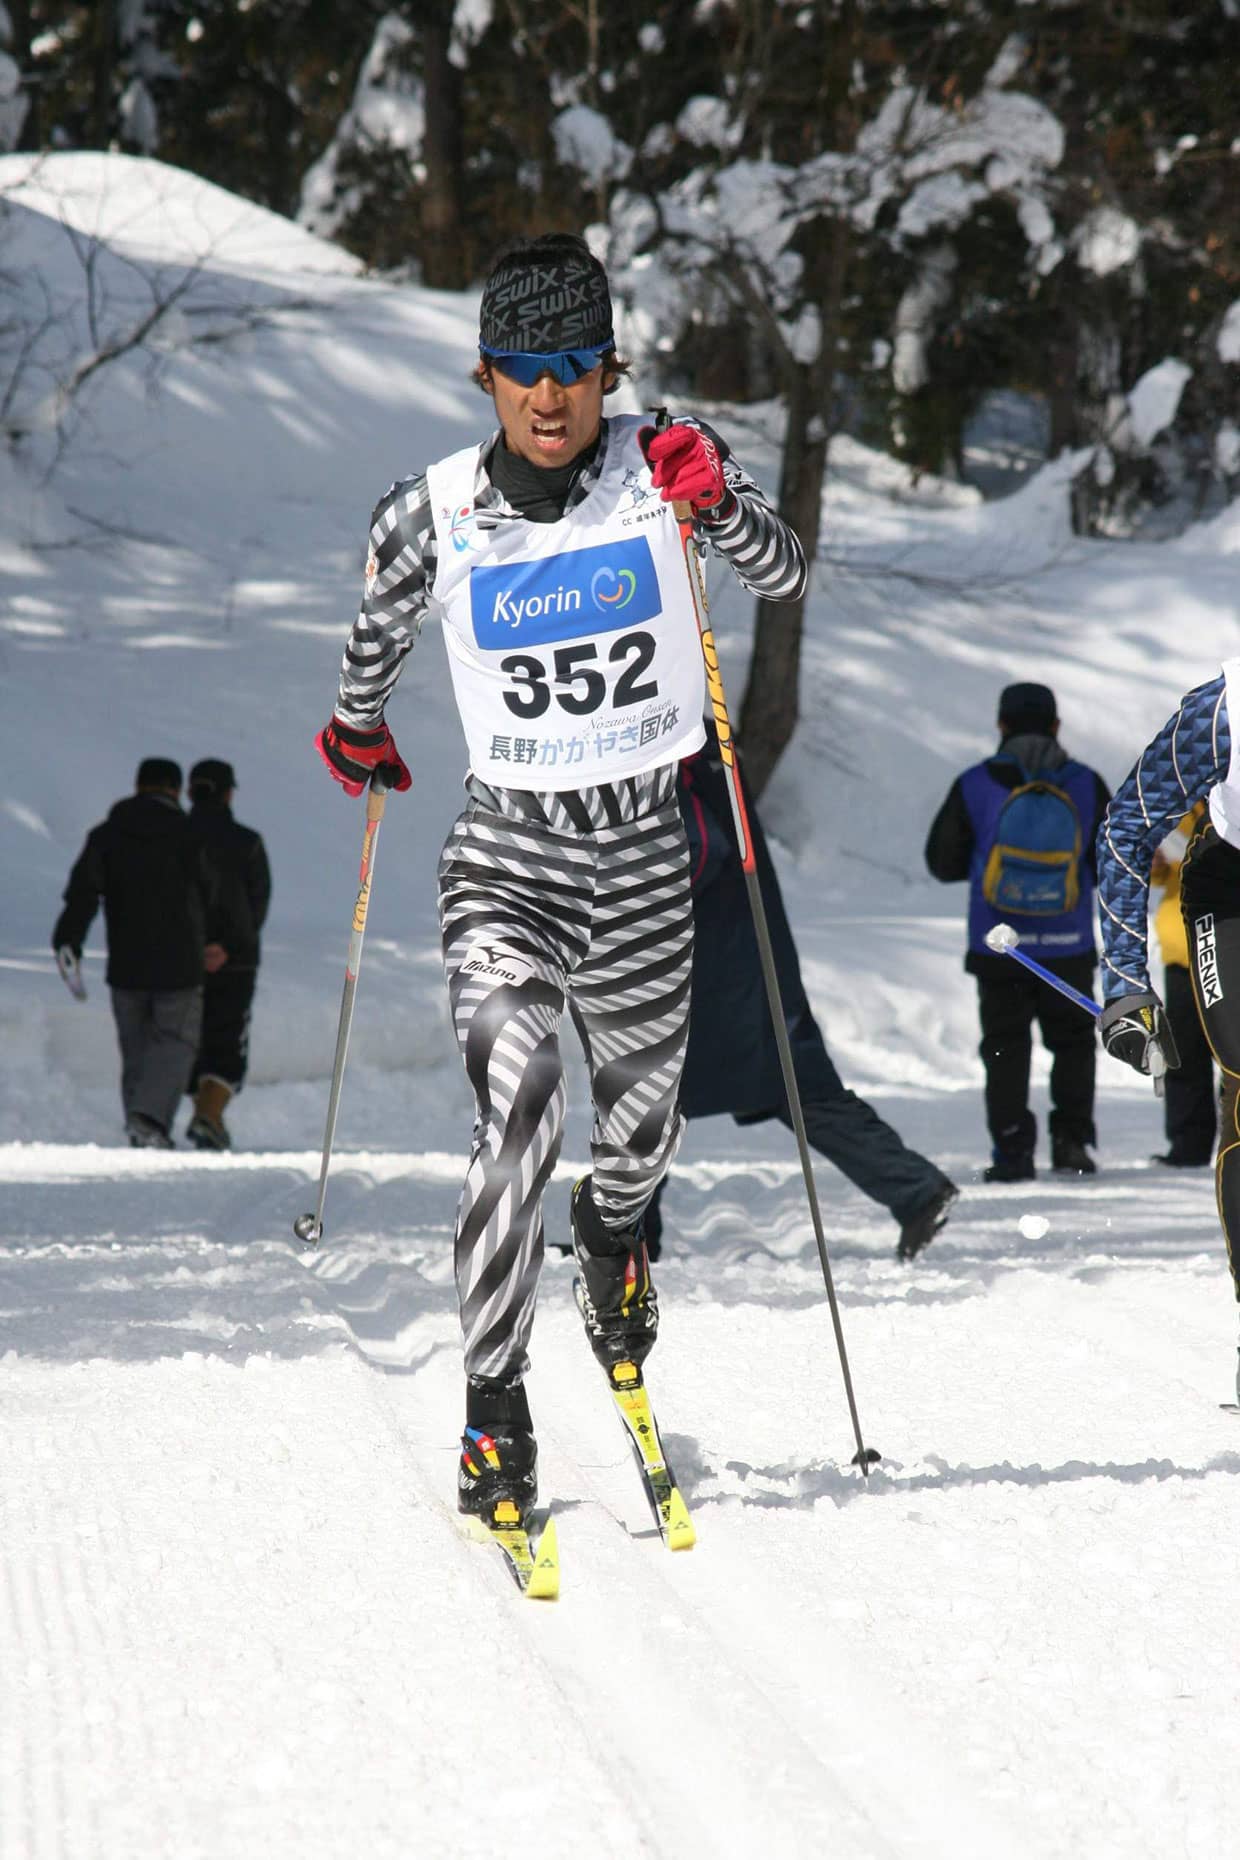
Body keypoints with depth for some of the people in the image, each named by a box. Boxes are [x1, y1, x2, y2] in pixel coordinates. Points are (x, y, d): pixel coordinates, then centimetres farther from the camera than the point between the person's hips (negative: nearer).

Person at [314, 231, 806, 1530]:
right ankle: (493, 1407, -16)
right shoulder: (434, 517, -8)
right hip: (505, 854, -2)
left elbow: (782, 578, -11)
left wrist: (714, 500, -29)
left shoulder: (658, 465, -7)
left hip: (644, 853, 2)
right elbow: (376, 630, 11)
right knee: (517, 1108, -20)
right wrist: (355, 727, 27)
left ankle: (612, 1233, 52)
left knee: (641, 1116, 15)